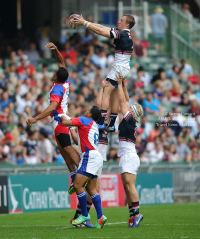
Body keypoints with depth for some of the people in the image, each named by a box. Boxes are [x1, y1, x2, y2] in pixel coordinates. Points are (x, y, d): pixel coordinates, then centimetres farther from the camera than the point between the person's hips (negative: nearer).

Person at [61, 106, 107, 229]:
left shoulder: (84, 120, -2)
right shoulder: (95, 126, 25)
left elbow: (65, 122, -6)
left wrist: (62, 117, 16)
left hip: (90, 156, -9)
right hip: (97, 157, 9)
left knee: (78, 185, -11)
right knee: (91, 189, 7)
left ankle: (85, 215, -9)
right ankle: (100, 217, -2)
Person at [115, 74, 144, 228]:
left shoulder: (130, 120, -6)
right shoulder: (129, 122, 16)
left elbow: (122, 101, -4)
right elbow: (124, 101, 25)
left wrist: (120, 85, 4)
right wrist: (122, 86, 27)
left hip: (129, 156, -10)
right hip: (126, 157, 10)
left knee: (129, 185, -16)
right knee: (127, 187, 5)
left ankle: (136, 214, -20)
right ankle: (133, 214, 3)